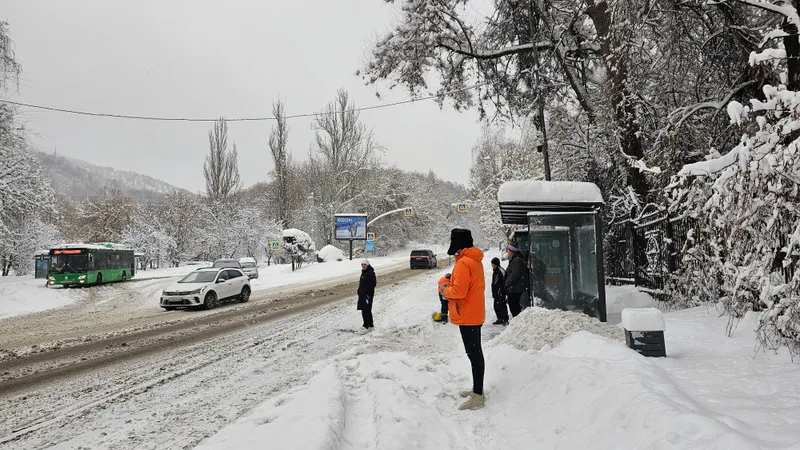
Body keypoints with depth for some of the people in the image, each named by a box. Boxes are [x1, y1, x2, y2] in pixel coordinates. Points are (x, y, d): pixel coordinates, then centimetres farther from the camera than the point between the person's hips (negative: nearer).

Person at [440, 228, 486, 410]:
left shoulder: (463, 262, -19)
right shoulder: (476, 260, 13)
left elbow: (459, 291, -25)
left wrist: (445, 290, -6)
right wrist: (451, 287, 10)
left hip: (467, 316, -10)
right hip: (474, 314, 10)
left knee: (474, 353, -6)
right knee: (475, 352, 17)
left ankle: (478, 396, -2)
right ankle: (477, 390, 27)